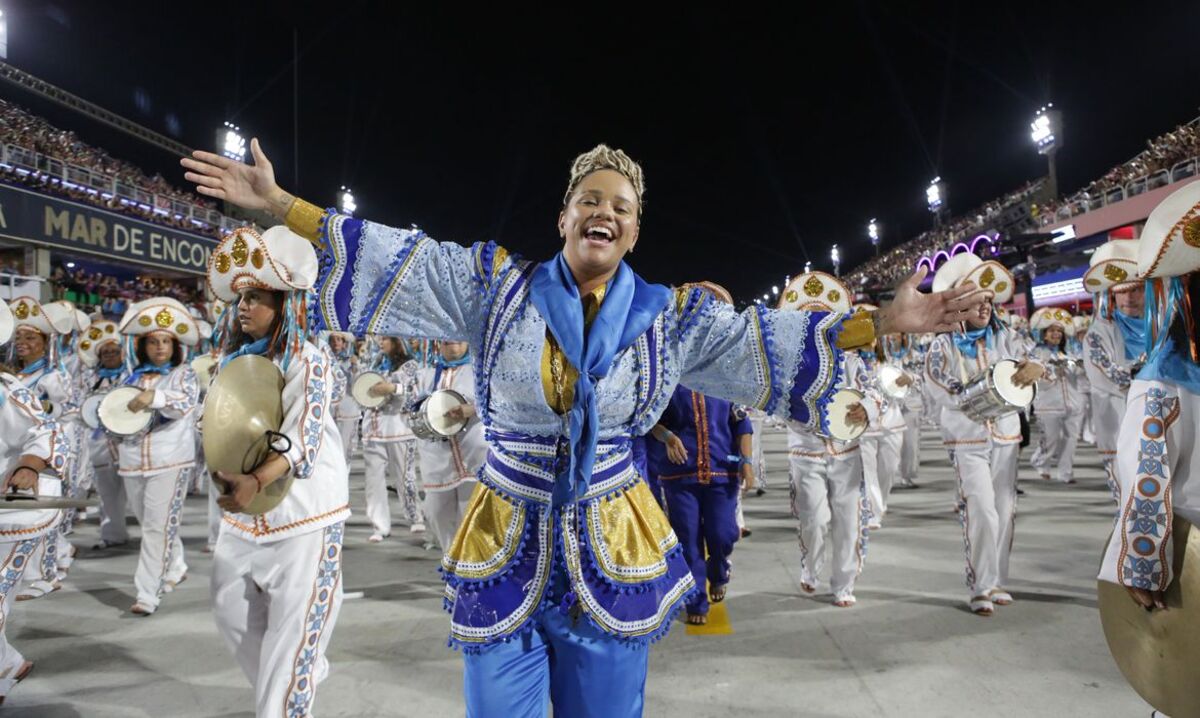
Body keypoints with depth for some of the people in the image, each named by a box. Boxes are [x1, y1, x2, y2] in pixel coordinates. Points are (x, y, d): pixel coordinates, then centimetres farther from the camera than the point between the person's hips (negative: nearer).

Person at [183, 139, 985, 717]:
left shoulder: (671, 315, 0)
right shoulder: (497, 285, -2)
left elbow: (769, 342, 0)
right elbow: (393, 256, -2)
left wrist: (885, 323, -6)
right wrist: (277, 203, -4)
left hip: (614, 552, 1)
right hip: (507, 546, 0)